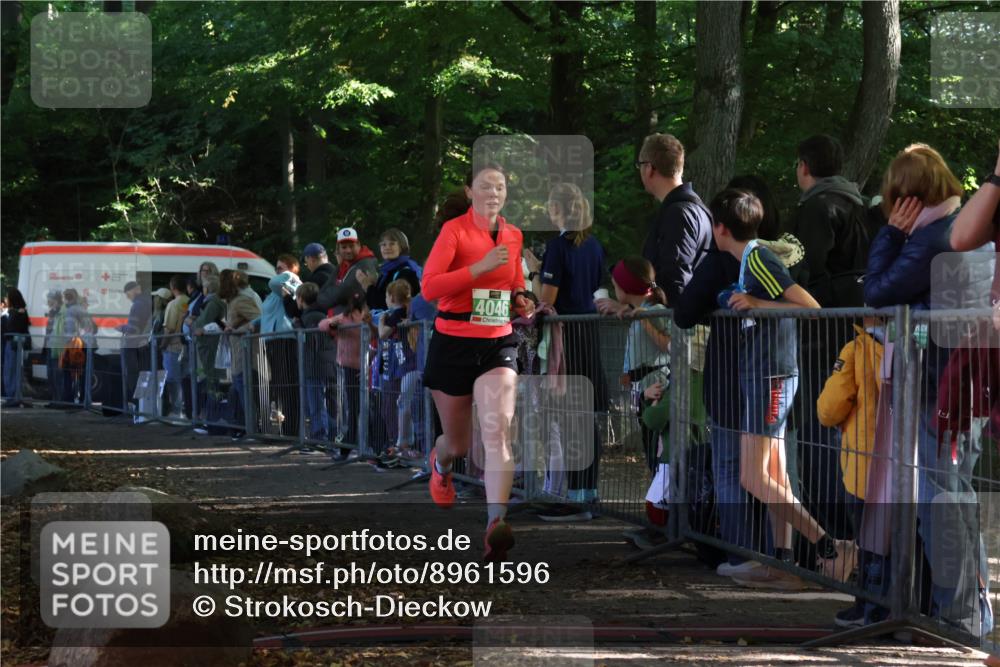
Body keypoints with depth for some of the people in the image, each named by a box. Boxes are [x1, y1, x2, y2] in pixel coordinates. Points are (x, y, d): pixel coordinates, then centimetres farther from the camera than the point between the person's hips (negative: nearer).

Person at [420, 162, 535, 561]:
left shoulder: (513, 236, 8)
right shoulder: (454, 230, -8)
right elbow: (428, 288, -19)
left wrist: (521, 303, 3)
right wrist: (481, 266, -25)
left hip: (498, 345, 2)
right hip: (453, 345, -2)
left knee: (498, 427, -23)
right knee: (458, 444, 11)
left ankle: (496, 523, -33)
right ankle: (440, 465, 51)